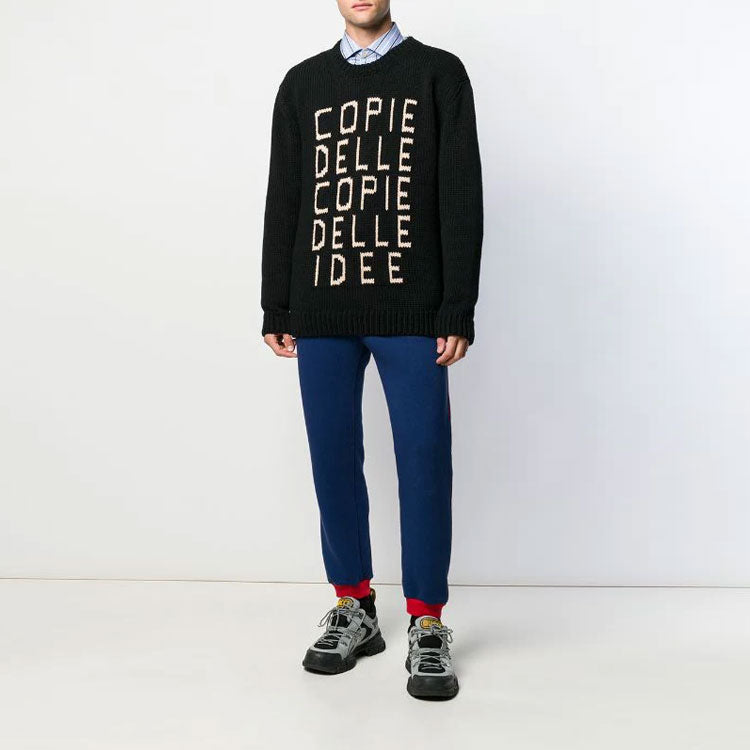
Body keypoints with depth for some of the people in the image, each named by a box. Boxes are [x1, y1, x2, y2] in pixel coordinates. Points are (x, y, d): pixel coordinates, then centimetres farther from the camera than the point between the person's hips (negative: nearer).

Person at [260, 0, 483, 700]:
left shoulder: (439, 73, 8)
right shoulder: (303, 84, 16)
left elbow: (462, 197, 1)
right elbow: (283, 202, 15)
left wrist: (458, 310, -7)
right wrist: (275, 311, 9)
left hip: (412, 312, -3)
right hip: (322, 313, 3)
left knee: (423, 459, -3)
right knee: (334, 458, 5)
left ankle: (427, 626, 9)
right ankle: (354, 609, 21)